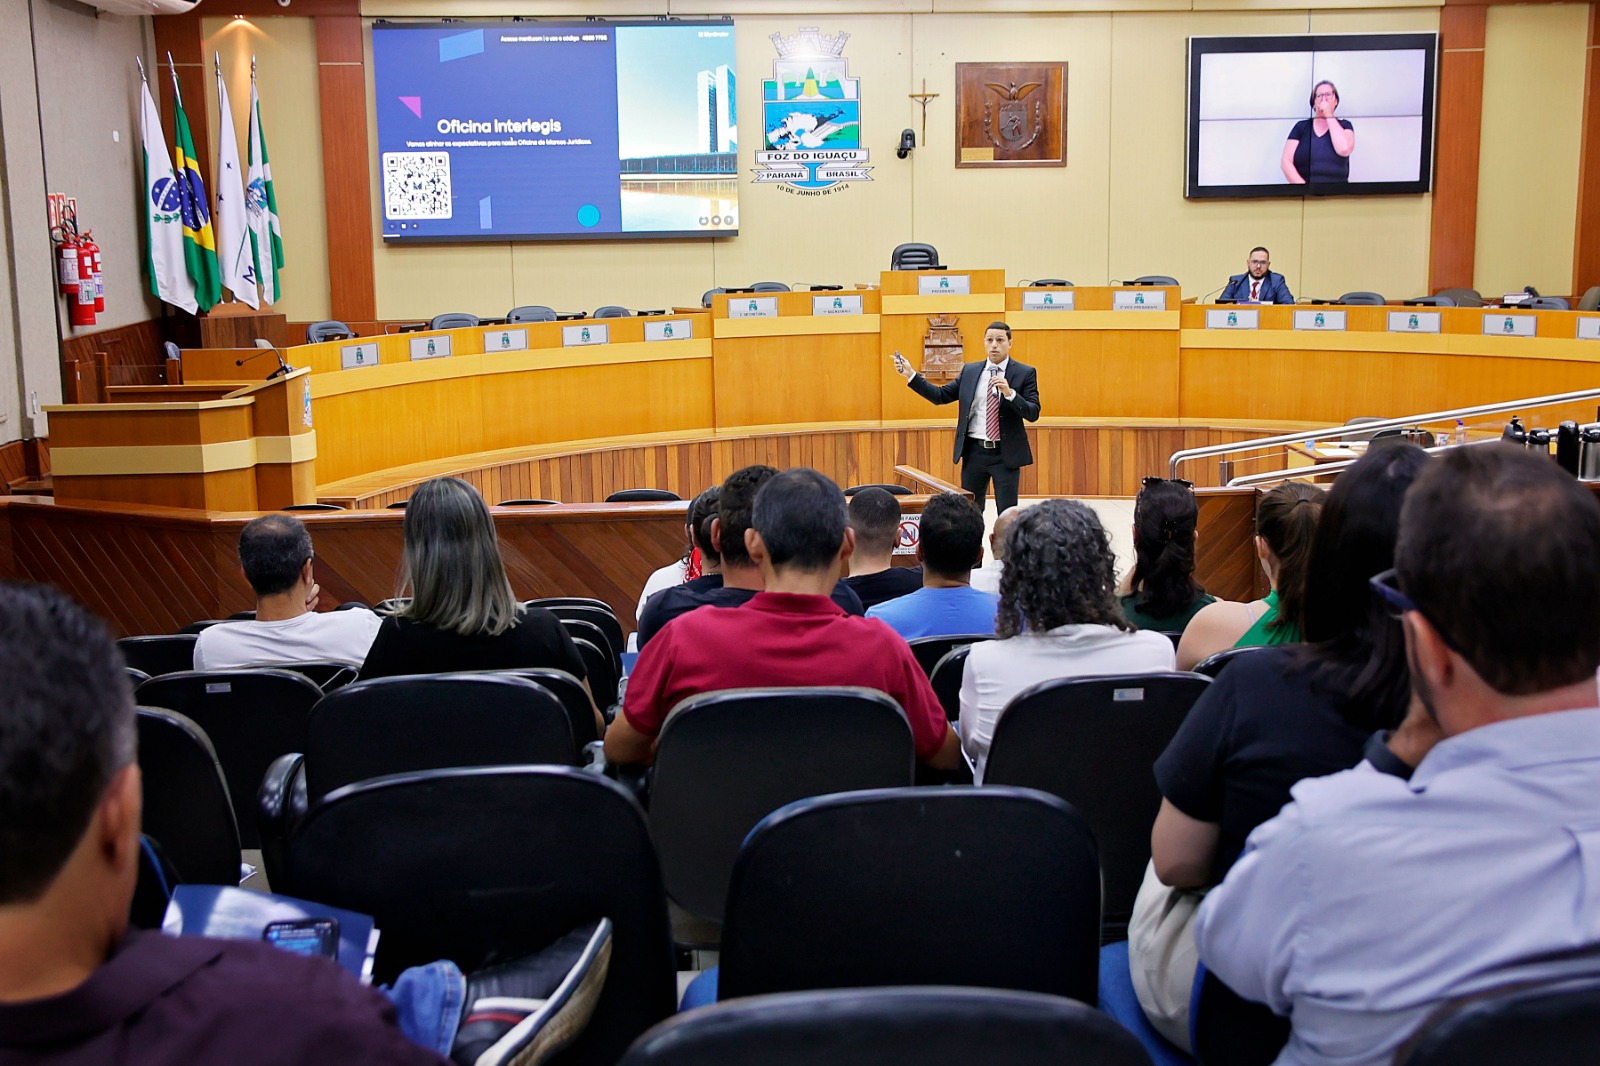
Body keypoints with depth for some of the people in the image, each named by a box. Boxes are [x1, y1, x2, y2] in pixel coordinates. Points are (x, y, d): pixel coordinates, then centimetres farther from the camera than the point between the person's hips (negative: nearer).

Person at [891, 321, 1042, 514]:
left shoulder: (1025, 373, -2)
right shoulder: (969, 371, 9)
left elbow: (1033, 413, -10)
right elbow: (941, 396, 8)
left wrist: (1009, 393, -25)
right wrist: (910, 375, 1)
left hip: (1005, 454, -3)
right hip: (974, 452, 3)